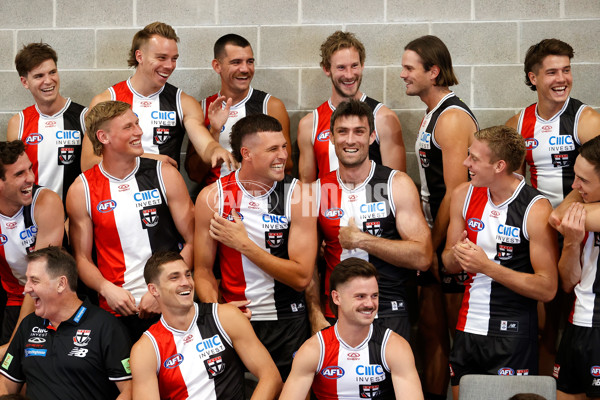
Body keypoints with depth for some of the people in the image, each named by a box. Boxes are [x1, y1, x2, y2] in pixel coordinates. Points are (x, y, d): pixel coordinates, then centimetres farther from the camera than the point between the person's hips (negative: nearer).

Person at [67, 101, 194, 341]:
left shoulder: (164, 175, 2)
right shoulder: (81, 190, 3)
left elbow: (192, 242, 1)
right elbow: (82, 258, 8)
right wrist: (106, 289, -11)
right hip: (118, 311, 0)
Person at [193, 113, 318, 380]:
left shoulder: (298, 193, -8)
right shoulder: (212, 197, -5)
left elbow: (302, 278, -14)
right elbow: (202, 270, 3)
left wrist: (244, 244, -18)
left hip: (288, 326, 0)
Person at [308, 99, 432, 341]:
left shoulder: (397, 184, -3)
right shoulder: (318, 190, 5)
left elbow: (422, 257, -11)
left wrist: (361, 239, -14)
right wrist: (316, 315, 0)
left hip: (389, 316, -2)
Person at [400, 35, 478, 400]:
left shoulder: (453, 118, -16)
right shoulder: (431, 115, 14)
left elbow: (455, 192, -20)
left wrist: (434, 247, -14)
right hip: (435, 239, 9)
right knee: (430, 329, 13)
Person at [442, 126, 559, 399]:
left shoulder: (535, 209, -14)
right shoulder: (464, 195, 3)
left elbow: (547, 288, -17)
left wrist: (487, 266, -22)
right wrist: (456, 255, -11)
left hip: (513, 335, -5)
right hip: (468, 329, 5)